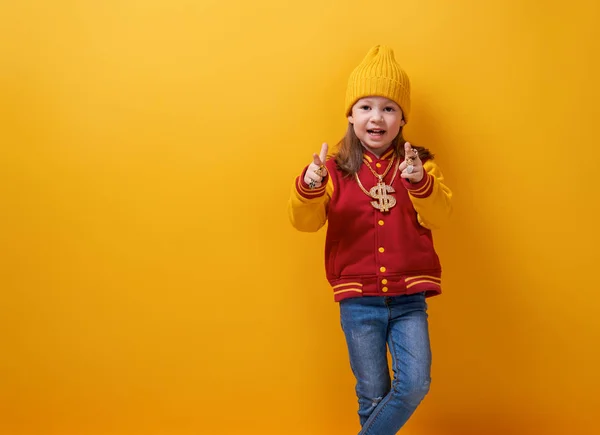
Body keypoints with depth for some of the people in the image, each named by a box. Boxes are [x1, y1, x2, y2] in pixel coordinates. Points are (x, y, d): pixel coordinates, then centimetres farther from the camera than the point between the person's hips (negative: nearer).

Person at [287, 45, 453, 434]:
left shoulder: (419, 166, 2)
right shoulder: (336, 170, -1)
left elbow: (440, 215, -13)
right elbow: (305, 221, -9)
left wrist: (420, 183, -33)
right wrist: (309, 187, -30)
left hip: (409, 298, 1)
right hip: (358, 301, 0)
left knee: (415, 384, -8)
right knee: (373, 396, 11)